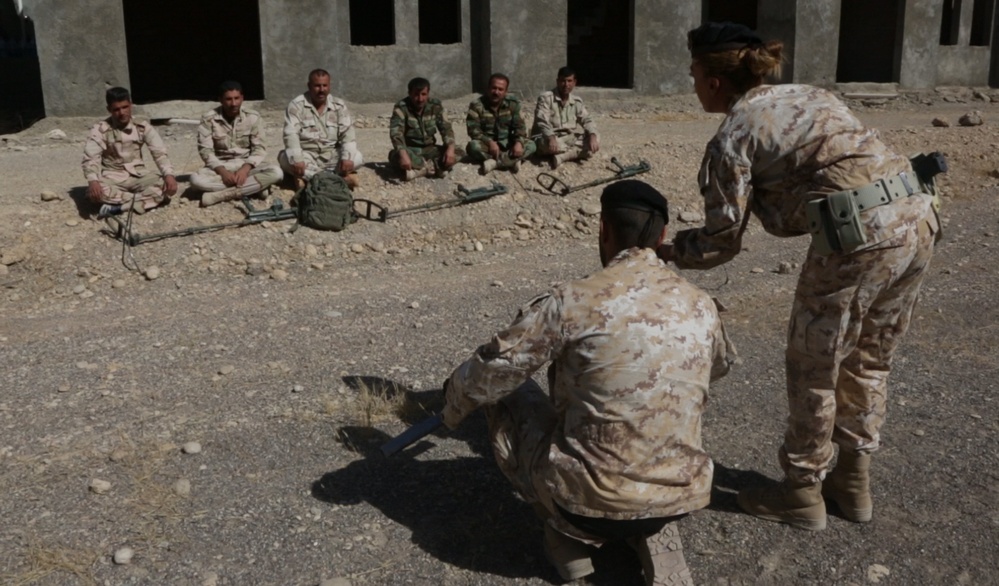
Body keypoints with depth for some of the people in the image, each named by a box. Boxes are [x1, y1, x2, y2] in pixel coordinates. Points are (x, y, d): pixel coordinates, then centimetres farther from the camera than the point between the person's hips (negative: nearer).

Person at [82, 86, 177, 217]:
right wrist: (93, 180, -38)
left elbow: (159, 152, -8)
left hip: (138, 175, 2)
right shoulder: (100, 129, -8)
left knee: (166, 185, -27)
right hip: (112, 178, -2)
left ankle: (118, 207, -29)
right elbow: (90, 158, -18)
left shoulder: (143, 127, -1)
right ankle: (144, 199, -29)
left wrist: (169, 174, -27)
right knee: (94, 191, -35)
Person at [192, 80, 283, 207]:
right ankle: (254, 187, -26)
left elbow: (259, 148, -7)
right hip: (220, 166, 0)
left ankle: (222, 195, -29)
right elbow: (205, 150, -9)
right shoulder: (209, 119, -8)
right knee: (196, 179, -32)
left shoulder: (253, 117, -5)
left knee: (276, 172, -29)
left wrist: (245, 169, -24)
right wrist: (222, 171, -24)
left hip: (246, 165, 0)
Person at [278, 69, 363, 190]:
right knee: (285, 158, -33)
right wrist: (297, 160, -34)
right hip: (306, 156, -2)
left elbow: (347, 133, -7)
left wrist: (347, 157, -25)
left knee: (357, 158, -23)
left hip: (331, 156, 2)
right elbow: (291, 135, -18)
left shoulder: (339, 106, 1)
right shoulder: (296, 105, -7)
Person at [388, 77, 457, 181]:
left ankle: (419, 169, -28)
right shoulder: (401, 107, -16)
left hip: (429, 149, 3)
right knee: (394, 155, -37)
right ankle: (434, 167, -30)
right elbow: (396, 133, -29)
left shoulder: (435, 105, -4)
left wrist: (450, 148, -26)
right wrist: (403, 154, -47)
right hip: (410, 150, -3)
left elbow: (446, 128, -6)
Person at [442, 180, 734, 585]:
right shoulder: (701, 306, 0)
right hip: (679, 499, 5)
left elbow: (486, 376, -6)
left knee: (505, 393, 15)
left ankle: (567, 540, 18)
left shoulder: (572, 303, -15)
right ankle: (657, 539, 14)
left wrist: (454, 403, 16)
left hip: (589, 503, -4)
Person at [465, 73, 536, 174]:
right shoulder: (477, 105, -10)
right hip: (487, 144, -2)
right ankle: (512, 160, -31)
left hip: (507, 145, 3)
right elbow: (473, 129, -17)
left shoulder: (513, 104, -2)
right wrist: (490, 142, -33)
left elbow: (519, 126, -5)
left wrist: (518, 142, -27)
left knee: (531, 145, -22)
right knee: (473, 146, -35)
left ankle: (494, 162, -32)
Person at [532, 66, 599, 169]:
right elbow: (542, 122, -22)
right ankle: (575, 152, -16)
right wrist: (551, 138, -42)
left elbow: (586, 120, 3)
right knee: (547, 143, -42)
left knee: (595, 142, -17)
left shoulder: (577, 101, 8)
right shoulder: (546, 98, -10)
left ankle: (561, 157, -29)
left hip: (568, 139, 6)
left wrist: (592, 136, -21)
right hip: (547, 138, -6)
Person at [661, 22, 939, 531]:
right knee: (868, 362, 22)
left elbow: (722, 241, 3)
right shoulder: (807, 94, 22)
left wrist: (665, 250, 17)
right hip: (916, 220, 8)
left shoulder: (732, 137, 1)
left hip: (856, 237, -8)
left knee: (813, 370, 11)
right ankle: (854, 482, 36)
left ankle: (802, 493, 25)